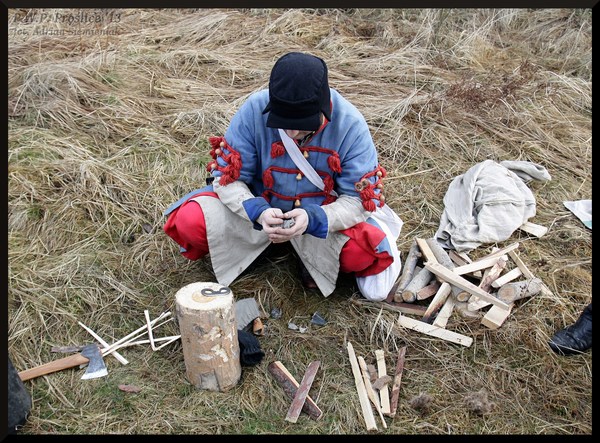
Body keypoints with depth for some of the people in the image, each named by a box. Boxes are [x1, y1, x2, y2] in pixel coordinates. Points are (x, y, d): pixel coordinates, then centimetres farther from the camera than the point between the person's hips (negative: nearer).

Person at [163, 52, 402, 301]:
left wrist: (312, 219, -36)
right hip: (261, 207, 1)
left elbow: (361, 198, -18)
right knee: (189, 222, -21)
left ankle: (316, 258, 1)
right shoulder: (254, 110, -22)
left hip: (323, 215, 0)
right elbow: (227, 177, -15)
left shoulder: (350, 125, -23)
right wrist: (258, 212, -35)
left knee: (367, 248, -31)